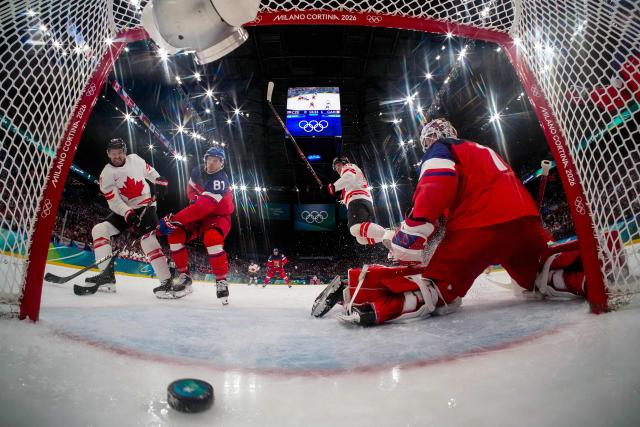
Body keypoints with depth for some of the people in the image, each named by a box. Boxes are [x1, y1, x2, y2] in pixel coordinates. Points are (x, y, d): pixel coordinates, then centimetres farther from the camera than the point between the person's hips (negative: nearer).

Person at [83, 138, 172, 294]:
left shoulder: (135, 159, -3)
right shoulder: (106, 174, -7)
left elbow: (149, 171, 16)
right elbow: (114, 201, -13)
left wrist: (159, 181, -1)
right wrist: (128, 214, -28)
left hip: (145, 206, -3)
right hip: (123, 210, 3)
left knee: (147, 239, -22)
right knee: (99, 230, -14)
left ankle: (167, 280, -24)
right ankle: (107, 275, -13)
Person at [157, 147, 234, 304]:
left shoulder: (220, 181, -28)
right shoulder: (197, 171, -3)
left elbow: (202, 207, -38)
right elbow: (190, 187, 19)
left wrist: (173, 219, -40)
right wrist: (194, 198, -7)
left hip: (218, 217, -7)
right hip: (199, 215, 7)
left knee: (211, 238, -37)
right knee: (175, 233, -13)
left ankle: (221, 281, -24)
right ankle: (184, 277, -1)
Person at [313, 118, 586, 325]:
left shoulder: (440, 149, 12)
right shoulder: (486, 152, 39)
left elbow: (435, 187, -10)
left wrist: (411, 236, -19)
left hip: (479, 227, -7)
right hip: (523, 220, 7)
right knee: (542, 276, 33)